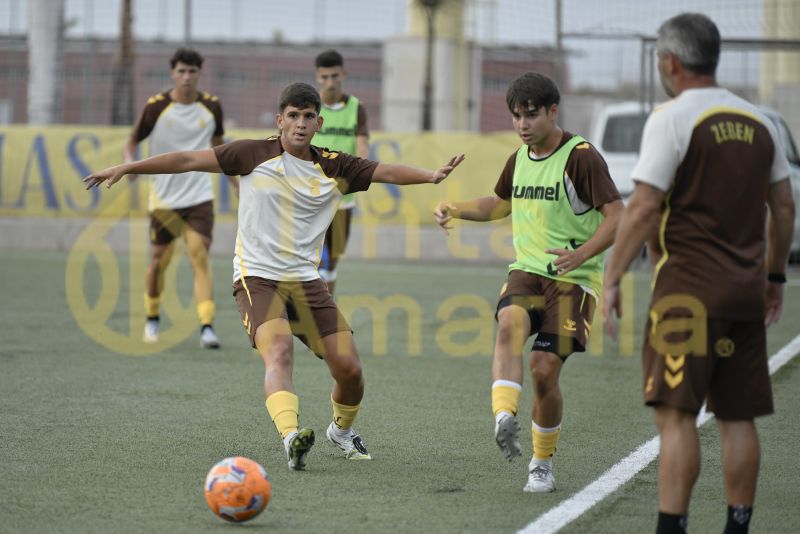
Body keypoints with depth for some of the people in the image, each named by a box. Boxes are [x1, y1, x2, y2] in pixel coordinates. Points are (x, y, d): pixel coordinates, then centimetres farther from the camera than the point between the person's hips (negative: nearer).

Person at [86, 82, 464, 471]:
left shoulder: (335, 168, 5)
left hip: (306, 280, 4)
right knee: (279, 352, -30)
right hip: (257, 277, -4)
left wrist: (430, 175, -21)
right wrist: (125, 169, -4)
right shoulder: (255, 155, -4)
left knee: (348, 368, -1)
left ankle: (342, 430, 29)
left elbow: (386, 172, -3)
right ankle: (291, 436, -48)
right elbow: (189, 160, -3)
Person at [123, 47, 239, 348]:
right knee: (159, 261, 7)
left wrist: (236, 184, 16)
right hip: (164, 197, -1)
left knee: (200, 257, -14)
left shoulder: (211, 106, 2)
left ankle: (207, 327, -20)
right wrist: (130, 162, -19)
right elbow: (133, 140, 3)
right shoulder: (156, 106, -6)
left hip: (199, 196, 1)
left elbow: (218, 147, 17)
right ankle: (152, 320, 31)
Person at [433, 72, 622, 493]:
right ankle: (505, 420, -46)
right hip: (526, 270, 5)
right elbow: (502, 203, 33)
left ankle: (542, 463, 9)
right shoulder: (519, 158, 13)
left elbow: (616, 215, -14)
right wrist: (457, 209, 16)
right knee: (509, 324, -29)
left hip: (573, 279, -5)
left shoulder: (581, 157, -10)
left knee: (544, 370, -12)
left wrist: (581, 255, -29)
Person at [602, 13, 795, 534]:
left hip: (689, 287, -6)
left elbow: (644, 208, -14)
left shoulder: (672, 118, -8)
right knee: (738, 417, 10)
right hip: (746, 287, 6)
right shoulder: (758, 121, 11)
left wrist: (612, 280, -10)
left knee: (676, 413, -7)